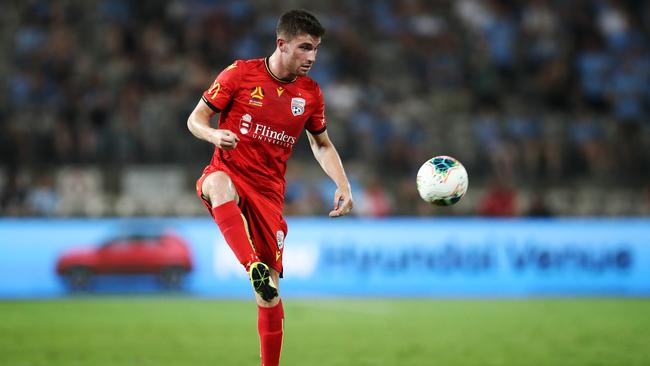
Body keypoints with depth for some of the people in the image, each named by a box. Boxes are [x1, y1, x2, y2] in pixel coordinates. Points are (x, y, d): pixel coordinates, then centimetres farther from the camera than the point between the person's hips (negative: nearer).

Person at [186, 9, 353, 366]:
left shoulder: (310, 93, 5)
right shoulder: (241, 73, -5)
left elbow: (322, 145, 20)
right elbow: (195, 119, 0)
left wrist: (343, 185, 5)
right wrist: (214, 135, -23)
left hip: (269, 192, 3)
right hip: (228, 174, -3)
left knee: (270, 291, 0)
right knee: (218, 185, -43)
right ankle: (254, 269, -56)